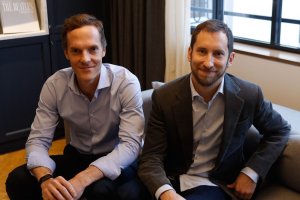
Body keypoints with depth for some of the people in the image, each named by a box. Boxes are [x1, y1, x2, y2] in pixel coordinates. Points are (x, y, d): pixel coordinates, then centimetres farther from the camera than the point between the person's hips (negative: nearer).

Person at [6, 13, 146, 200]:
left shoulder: (126, 82, -22)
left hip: (118, 161, -3)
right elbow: (38, 141, -11)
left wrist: (82, 179, -41)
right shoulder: (55, 84, -11)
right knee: (17, 181, -16)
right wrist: (46, 179, -34)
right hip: (77, 156, 3)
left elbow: (131, 145, -27)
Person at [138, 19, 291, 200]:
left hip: (215, 185, -2)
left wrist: (251, 173, -4)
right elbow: (151, 157, -12)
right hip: (172, 182, 2)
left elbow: (280, 130, 7)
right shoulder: (164, 97, -11)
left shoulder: (249, 96, -10)